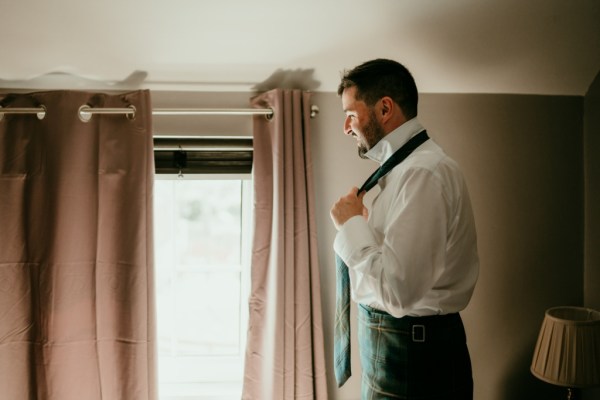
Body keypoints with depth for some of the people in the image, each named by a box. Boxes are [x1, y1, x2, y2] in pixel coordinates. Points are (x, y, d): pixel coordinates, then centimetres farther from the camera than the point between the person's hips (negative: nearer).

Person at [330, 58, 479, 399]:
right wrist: (364, 225, 3)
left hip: (412, 355, -9)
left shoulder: (423, 173, -22)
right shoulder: (410, 165, 9)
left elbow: (398, 290, -29)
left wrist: (352, 224, -17)